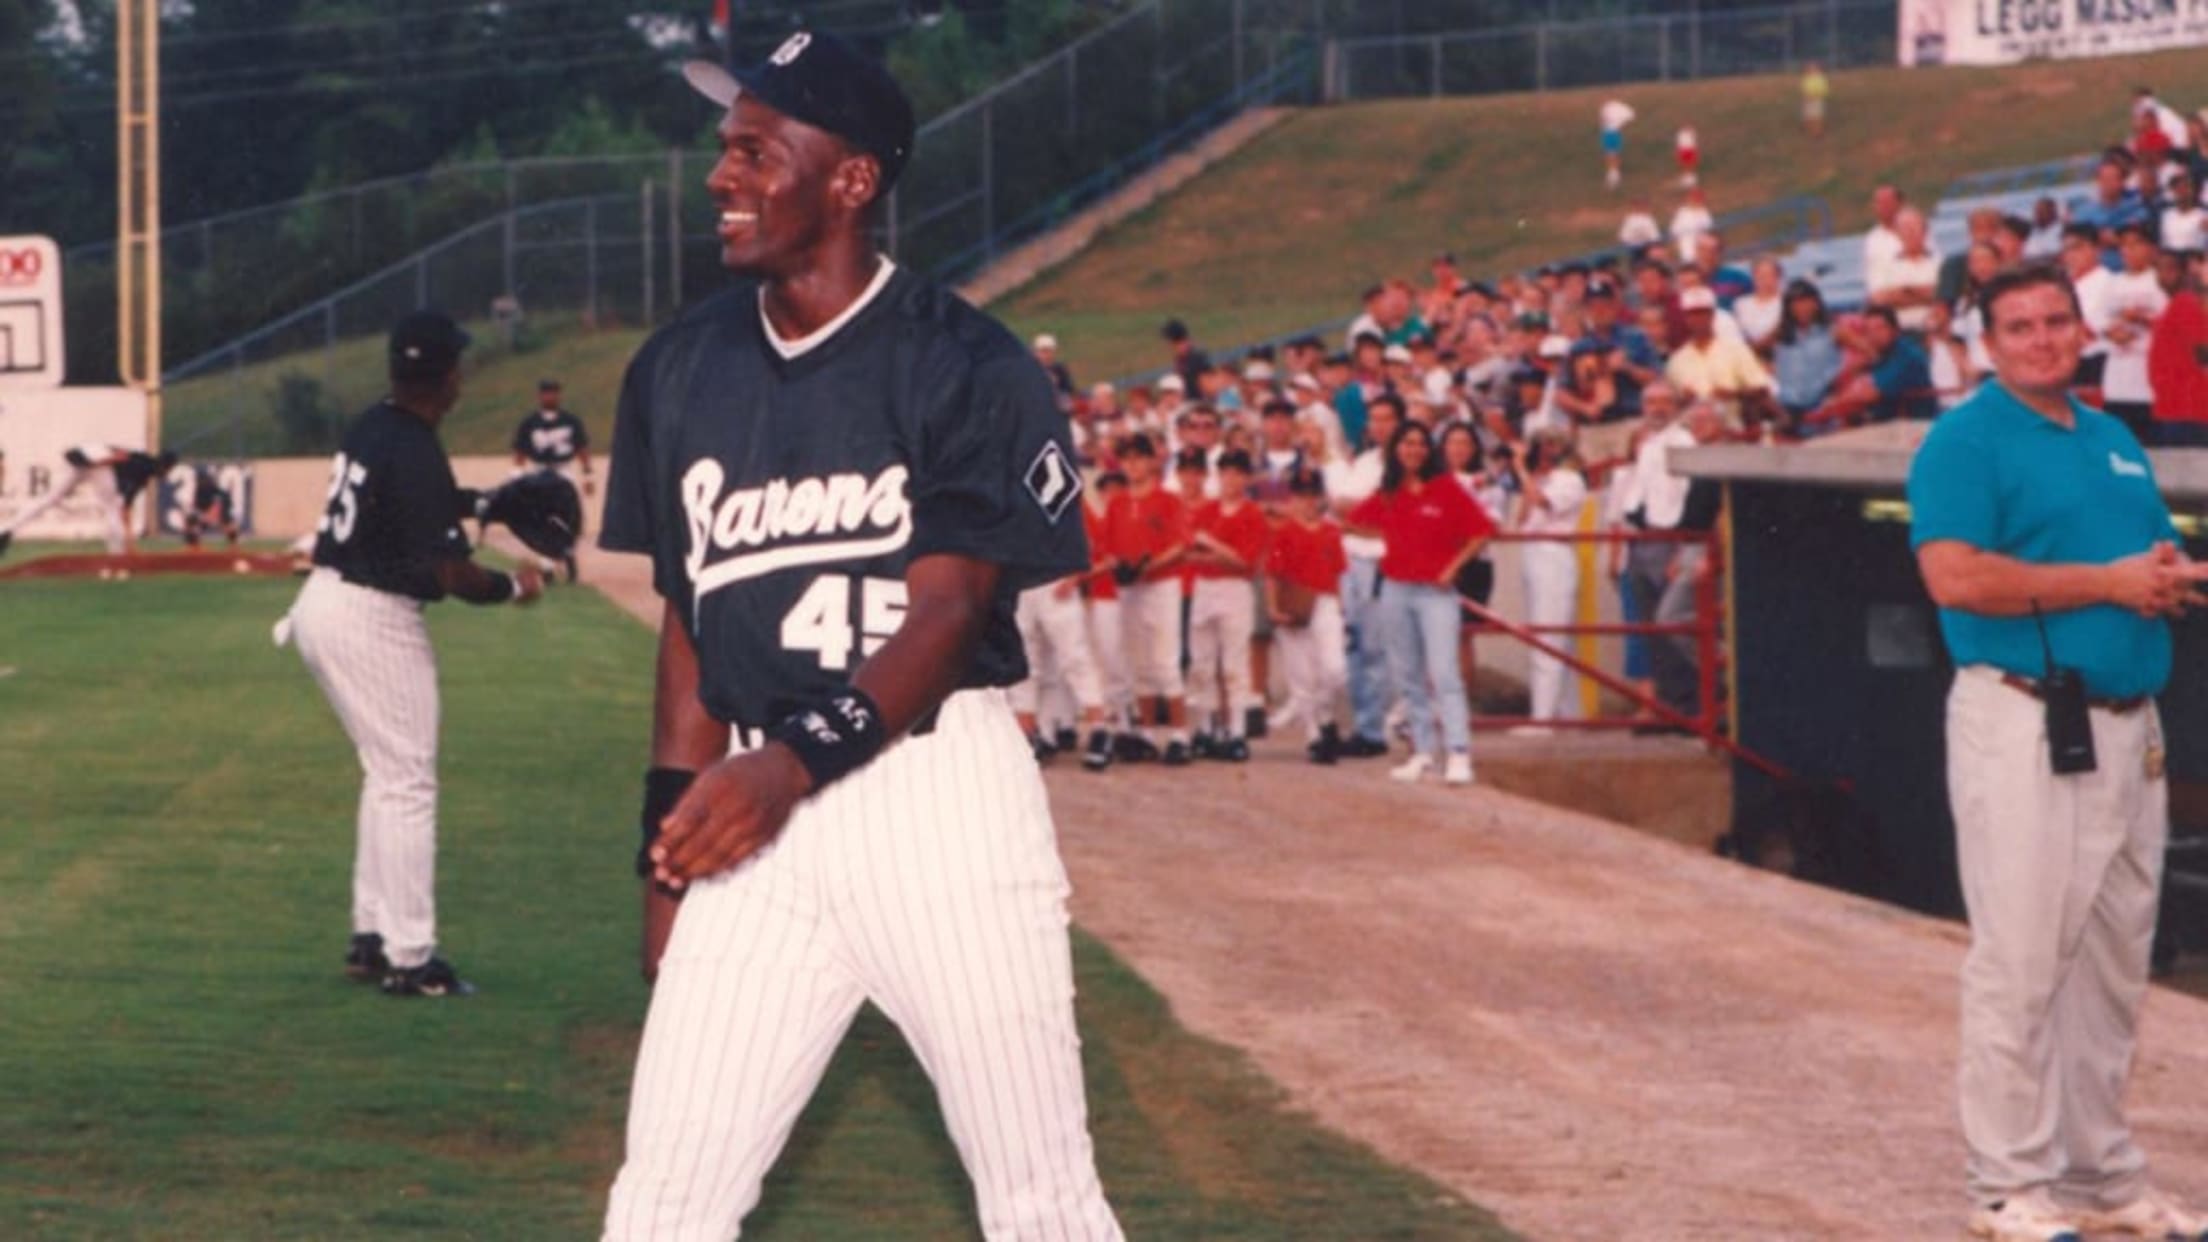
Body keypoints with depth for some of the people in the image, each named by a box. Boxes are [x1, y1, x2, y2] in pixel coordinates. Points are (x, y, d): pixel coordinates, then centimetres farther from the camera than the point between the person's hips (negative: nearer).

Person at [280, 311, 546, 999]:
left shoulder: (370, 426, 5)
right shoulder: (416, 453, -21)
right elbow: (453, 574, -20)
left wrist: (475, 502, 16)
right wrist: (514, 585, -4)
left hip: (323, 603, 9)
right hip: (375, 621, -9)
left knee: (387, 775, 20)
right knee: (408, 787, -1)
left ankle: (371, 937, 23)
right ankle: (408, 960, 1)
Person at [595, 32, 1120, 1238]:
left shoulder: (966, 366, -7)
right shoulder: (680, 369, 10)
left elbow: (945, 614, -14)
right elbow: (687, 617, 15)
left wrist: (798, 761, -29)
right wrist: (674, 843, 10)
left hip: (940, 790, -5)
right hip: (756, 819, 5)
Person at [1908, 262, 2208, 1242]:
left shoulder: (2117, 442, 18)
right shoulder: (1965, 439, -5)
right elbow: (1955, 576, -18)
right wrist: (2109, 582, -15)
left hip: (2129, 730, 8)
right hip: (2024, 725, -8)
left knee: (2115, 965, 12)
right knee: (2021, 961, -6)